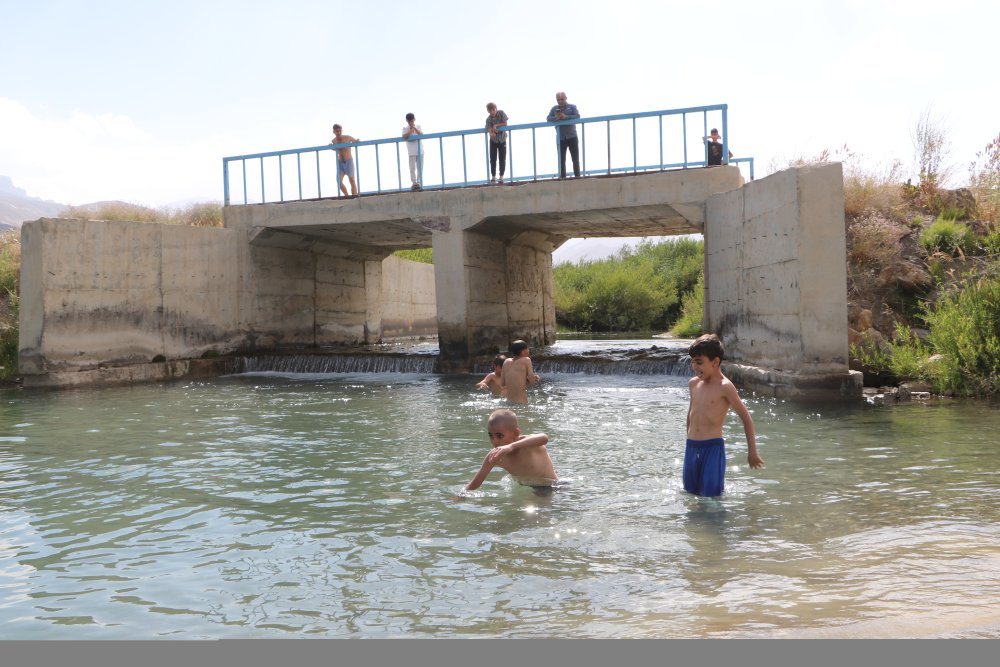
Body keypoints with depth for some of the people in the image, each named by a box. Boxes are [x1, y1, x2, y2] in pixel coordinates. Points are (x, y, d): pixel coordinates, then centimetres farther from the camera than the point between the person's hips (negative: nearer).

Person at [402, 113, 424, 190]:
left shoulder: (418, 127, 8)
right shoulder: (405, 128, 4)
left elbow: (421, 134, -9)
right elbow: (404, 136, -13)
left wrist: (414, 128, -17)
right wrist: (411, 130, -15)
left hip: (420, 150, 1)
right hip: (411, 152, -1)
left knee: (420, 168, 0)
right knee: (412, 168, -3)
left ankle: (418, 182, 5)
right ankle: (414, 183, 3)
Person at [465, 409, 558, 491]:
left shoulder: (527, 446, -28)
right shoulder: (495, 455, -13)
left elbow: (544, 438, -55)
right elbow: (474, 484, -5)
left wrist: (511, 446, -66)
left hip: (549, 489, -4)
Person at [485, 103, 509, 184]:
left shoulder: (501, 113, -14)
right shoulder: (488, 119, -17)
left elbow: (505, 123, -14)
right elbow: (489, 130, -26)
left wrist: (496, 125, -20)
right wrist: (492, 133, -48)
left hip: (502, 139, 0)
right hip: (493, 140, 0)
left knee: (502, 159, 0)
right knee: (493, 159, 1)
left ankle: (501, 177, 9)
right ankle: (493, 177, 11)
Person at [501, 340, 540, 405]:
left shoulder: (506, 362, 8)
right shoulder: (526, 360, -6)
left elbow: (503, 382, 13)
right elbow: (532, 381, -8)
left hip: (508, 402, 6)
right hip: (521, 403, -6)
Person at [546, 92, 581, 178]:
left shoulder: (572, 107, 4)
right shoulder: (554, 108, 9)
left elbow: (577, 116, -10)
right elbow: (548, 118, -1)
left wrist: (565, 117, -22)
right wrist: (555, 118, -23)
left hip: (572, 137, -2)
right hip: (561, 138, 2)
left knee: (575, 158, 1)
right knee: (561, 159, 4)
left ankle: (577, 175, 6)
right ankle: (562, 176, 8)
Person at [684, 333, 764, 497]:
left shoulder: (724, 387, -11)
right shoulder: (693, 383, 7)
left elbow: (746, 417, -7)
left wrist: (752, 452, -5)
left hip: (713, 448, -6)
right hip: (691, 447, 6)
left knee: (711, 496, -4)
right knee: (690, 492, 13)